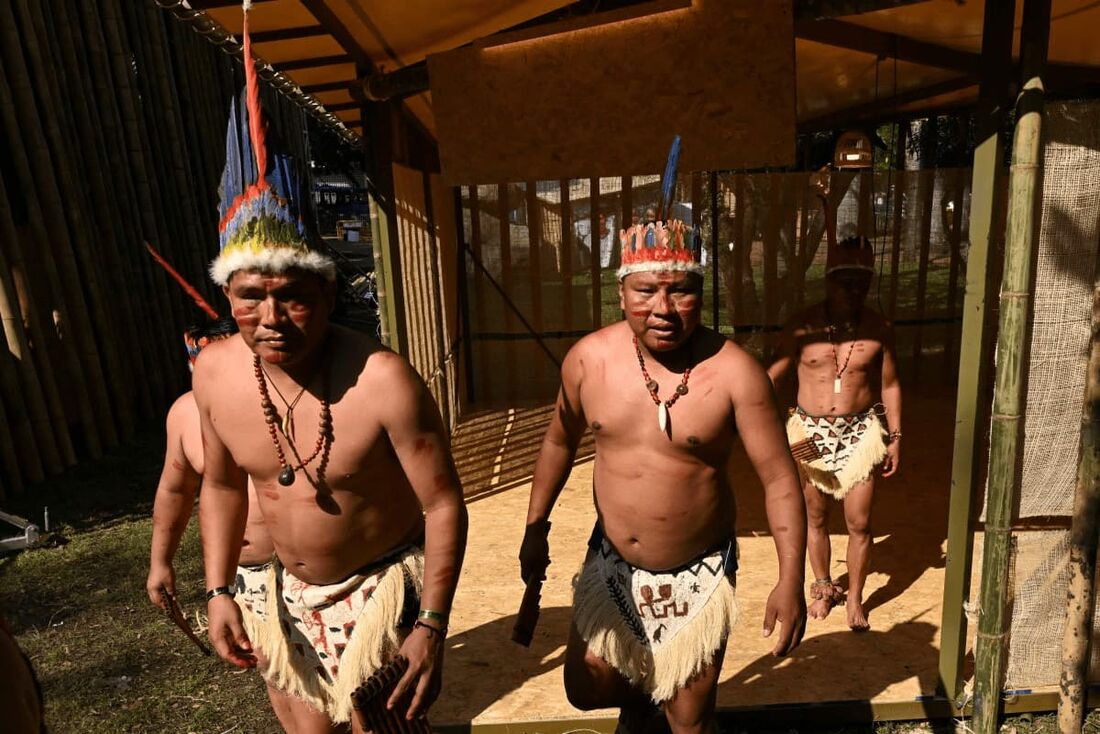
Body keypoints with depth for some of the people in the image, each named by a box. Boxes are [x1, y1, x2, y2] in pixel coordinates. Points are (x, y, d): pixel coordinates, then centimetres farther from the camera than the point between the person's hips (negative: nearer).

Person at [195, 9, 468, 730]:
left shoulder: (383, 381, -32)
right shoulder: (214, 373, -13)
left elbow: (444, 505, -22)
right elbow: (223, 485, 4)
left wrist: (432, 626, -21)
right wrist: (218, 589, 0)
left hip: (382, 587, -5)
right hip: (293, 592, 6)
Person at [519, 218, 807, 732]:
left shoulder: (734, 371, -20)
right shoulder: (588, 358, -11)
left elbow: (779, 478, -13)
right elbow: (560, 442, 5)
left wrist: (790, 580, -17)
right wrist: (535, 528, 9)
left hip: (698, 575, -2)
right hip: (611, 564, 3)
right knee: (586, 690, 17)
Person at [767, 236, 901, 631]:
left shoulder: (878, 329, -4)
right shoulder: (801, 327, -10)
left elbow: (889, 384, 6)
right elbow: (774, 376, -5)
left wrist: (895, 436, 5)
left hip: (860, 432, 1)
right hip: (810, 433, 0)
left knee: (859, 523, 6)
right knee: (815, 517, 15)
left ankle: (855, 599, 28)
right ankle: (824, 587, 38)